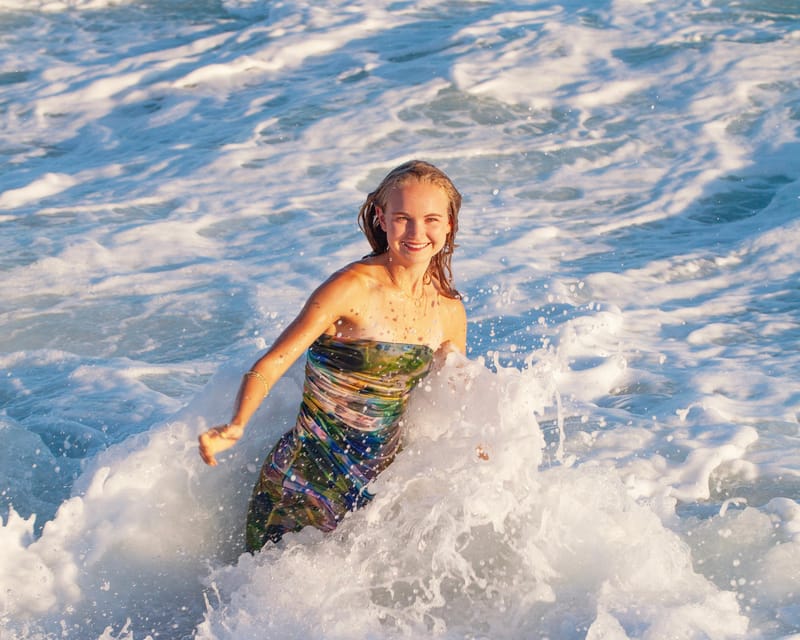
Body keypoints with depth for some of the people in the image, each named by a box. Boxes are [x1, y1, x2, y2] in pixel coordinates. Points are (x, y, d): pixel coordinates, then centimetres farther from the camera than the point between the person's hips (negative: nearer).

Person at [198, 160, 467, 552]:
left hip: (378, 487, 5)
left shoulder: (449, 312, 1)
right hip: (305, 485, -5)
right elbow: (272, 363, -24)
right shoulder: (354, 287, -17)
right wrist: (235, 427, -40)